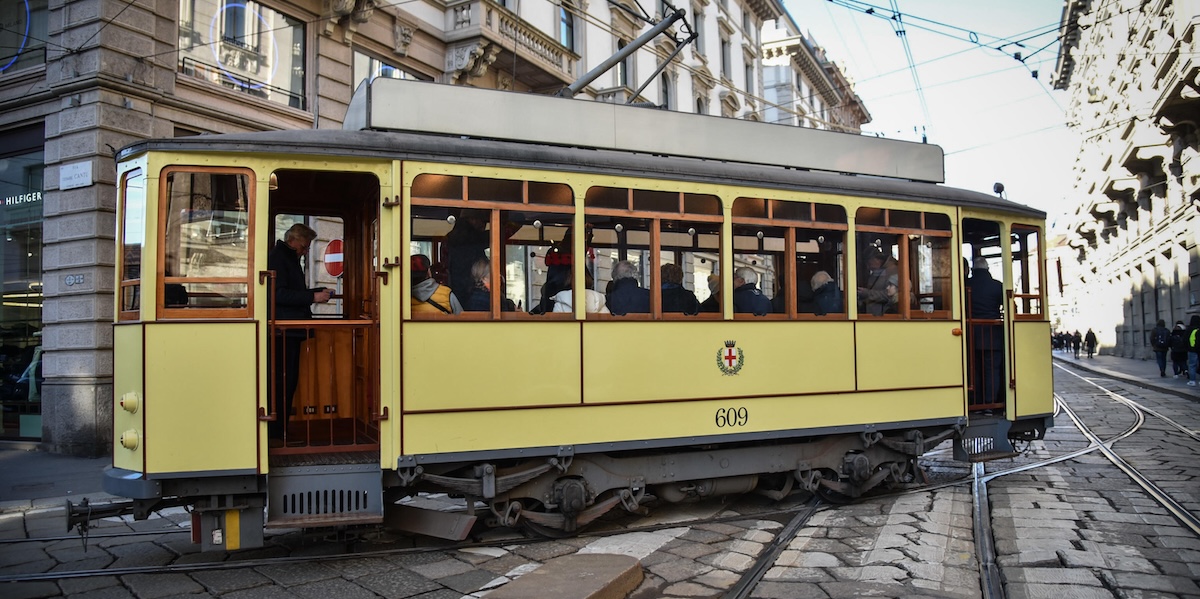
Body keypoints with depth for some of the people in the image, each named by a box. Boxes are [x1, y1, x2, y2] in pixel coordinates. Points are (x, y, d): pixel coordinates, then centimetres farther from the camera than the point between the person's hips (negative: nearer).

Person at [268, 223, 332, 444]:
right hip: (283, 332, -10)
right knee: (283, 382, -10)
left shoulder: (290, 258, 22)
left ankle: (281, 430, 15)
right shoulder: (278, 257, -10)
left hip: (292, 331, 10)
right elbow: (278, 294, -20)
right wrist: (312, 297, -18)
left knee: (290, 381, 10)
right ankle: (274, 434, -7)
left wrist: (317, 292, 15)